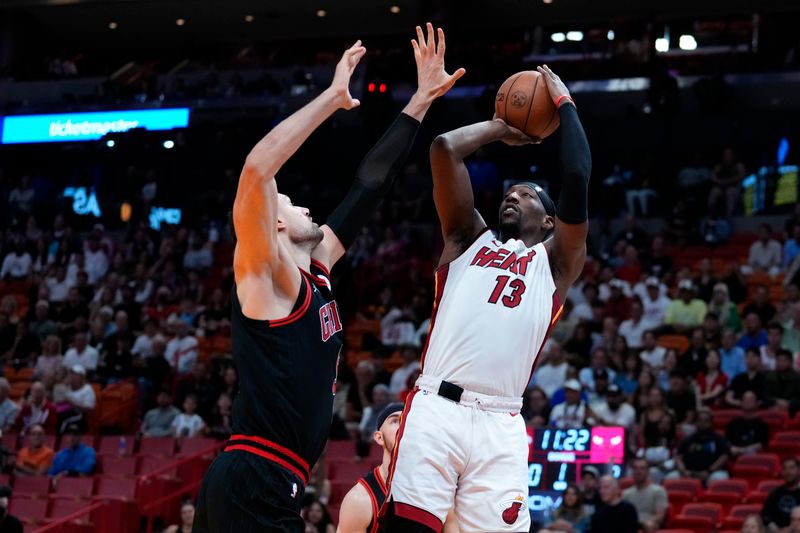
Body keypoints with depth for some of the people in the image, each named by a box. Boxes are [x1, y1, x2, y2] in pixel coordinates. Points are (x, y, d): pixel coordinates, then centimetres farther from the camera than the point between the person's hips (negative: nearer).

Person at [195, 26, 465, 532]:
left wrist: (421, 102, 23)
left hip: (270, 487, 9)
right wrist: (333, 97, -16)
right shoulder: (267, 275, -6)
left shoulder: (315, 269, 17)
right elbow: (257, 168, -22)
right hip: (253, 486, -9)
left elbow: (369, 186, 22)